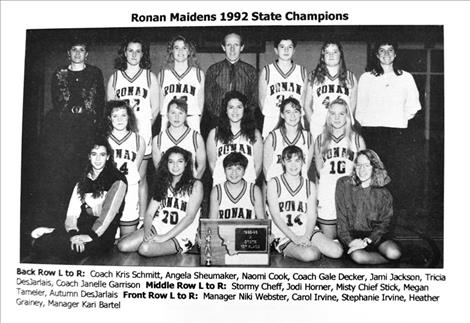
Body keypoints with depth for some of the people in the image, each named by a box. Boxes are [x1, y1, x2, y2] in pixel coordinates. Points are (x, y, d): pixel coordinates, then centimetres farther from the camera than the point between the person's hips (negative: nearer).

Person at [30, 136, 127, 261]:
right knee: (39, 244, -23)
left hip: (103, 233, -3)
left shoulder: (117, 180, -2)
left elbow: (110, 213, -13)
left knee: (69, 249, -30)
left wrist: (90, 236, -21)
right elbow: (72, 212, 4)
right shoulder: (83, 181, 15)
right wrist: (73, 233, -15)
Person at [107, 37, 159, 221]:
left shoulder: (150, 77, 8)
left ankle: (142, 219, 7)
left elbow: (155, 108, 7)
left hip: (142, 133, -1)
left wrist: (145, 126, -1)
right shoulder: (115, 77, 12)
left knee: (140, 178, 0)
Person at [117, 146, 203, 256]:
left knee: (146, 248, -32)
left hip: (180, 235, -5)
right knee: (123, 245, -17)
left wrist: (165, 237, -18)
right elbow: (149, 213, 9)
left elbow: (190, 217, -11)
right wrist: (147, 230, -13)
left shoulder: (195, 185, 0)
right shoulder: (164, 184, 16)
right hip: (157, 227, 5)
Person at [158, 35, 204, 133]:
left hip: (192, 122, 0)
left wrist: (196, 125, 5)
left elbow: (200, 102, 11)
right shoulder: (163, 74, 12)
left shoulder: (198, 74, 10)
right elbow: (160, 102, 15)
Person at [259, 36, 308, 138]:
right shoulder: (266, 71, 6)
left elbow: (304, 100, 11)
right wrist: (269, 116, 0)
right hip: (272, 124, -1)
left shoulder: (302, 71, 10)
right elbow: (262, 100, 7)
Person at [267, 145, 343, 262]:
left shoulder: (310, 186, 12)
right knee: (309, 254, -31)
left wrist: (306, 237, -16)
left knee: (337, 251, -19)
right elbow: (275, 216, -6)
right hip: (284, 235, -3)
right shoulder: (274, 183, 2)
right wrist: (295, 238, -16)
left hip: (307, 232, 4)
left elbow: (312, 215, 3)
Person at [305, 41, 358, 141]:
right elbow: (307, 105, 11)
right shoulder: (314, 76, 11)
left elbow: (352, 105, 15)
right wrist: (313, 123, 1)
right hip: (319, 129, 0)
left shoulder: (350, 77, 14)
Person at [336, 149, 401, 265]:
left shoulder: (383, 193, 2)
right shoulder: (344, 184, -1)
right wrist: (349, 241, -13)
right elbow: (341, 217, -2)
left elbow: (385, 222, -2)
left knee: (394, 253, -29)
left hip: (375, 234, 1)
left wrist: (367, 241, -18)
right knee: (358, 256, -32)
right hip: (351, 234, 0)